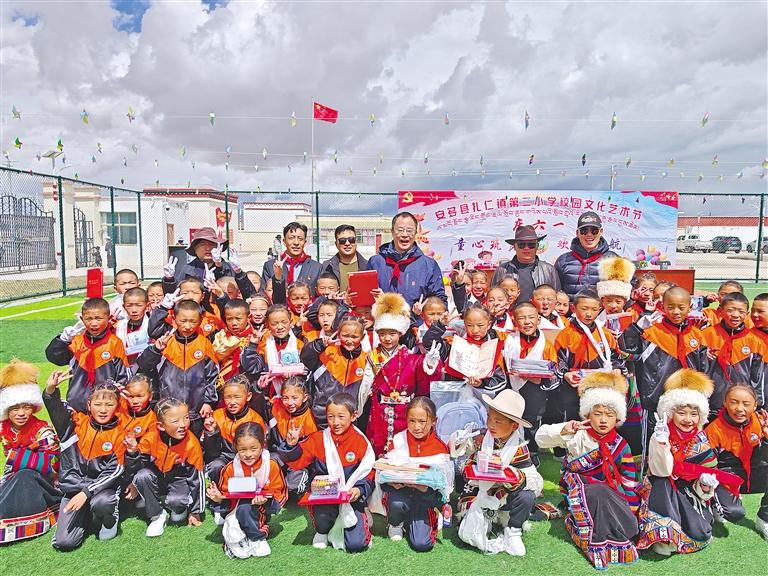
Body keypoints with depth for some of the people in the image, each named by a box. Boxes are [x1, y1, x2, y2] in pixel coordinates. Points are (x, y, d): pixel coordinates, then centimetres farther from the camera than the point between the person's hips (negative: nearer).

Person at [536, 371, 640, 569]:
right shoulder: (579, 436, -9)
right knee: (597, 493, -35)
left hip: (610, 495, 4)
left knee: (629, 524, -21)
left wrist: (631, 509, 1)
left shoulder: (620, 445, 3)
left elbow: (629, 480, 8)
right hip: (580, 493, -3)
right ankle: (598, 544, -17)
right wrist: (563, 430, -34)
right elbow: (541, 437, -16)